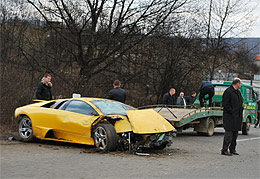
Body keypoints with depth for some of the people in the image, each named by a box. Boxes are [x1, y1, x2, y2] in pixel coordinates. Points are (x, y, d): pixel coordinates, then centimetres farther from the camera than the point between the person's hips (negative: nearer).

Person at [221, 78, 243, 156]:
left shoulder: (238, 92, 18)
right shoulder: (228, 91, -10)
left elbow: (241, 102, 28)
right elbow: (225, 104, -15)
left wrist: (241, 111, 12)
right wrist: (232, 112, -17)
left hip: (237, 117, 9)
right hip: (229, 117, -9)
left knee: (235, 133, 11)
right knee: (229, 133, -10)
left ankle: (232, 149, 19)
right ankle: (224, 150, -6)